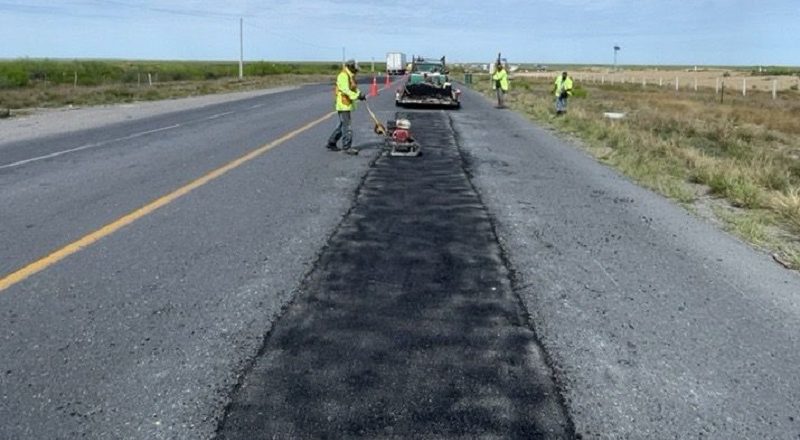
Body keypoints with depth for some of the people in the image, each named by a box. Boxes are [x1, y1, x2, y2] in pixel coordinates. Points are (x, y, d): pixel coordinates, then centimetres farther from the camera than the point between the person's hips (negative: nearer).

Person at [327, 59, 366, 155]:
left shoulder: (349, 76, 19)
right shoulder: (343, 76, -14)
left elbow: (354, 88, 17)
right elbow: (345, 90, -24)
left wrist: (360, 94, -2)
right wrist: (357, 96, -29)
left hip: (347, 104, 10)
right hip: (343, 104, -10)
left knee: (342, 125, 16)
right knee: (347, 126, -9)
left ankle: (331, 143, 24)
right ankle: (347, 147, -5)